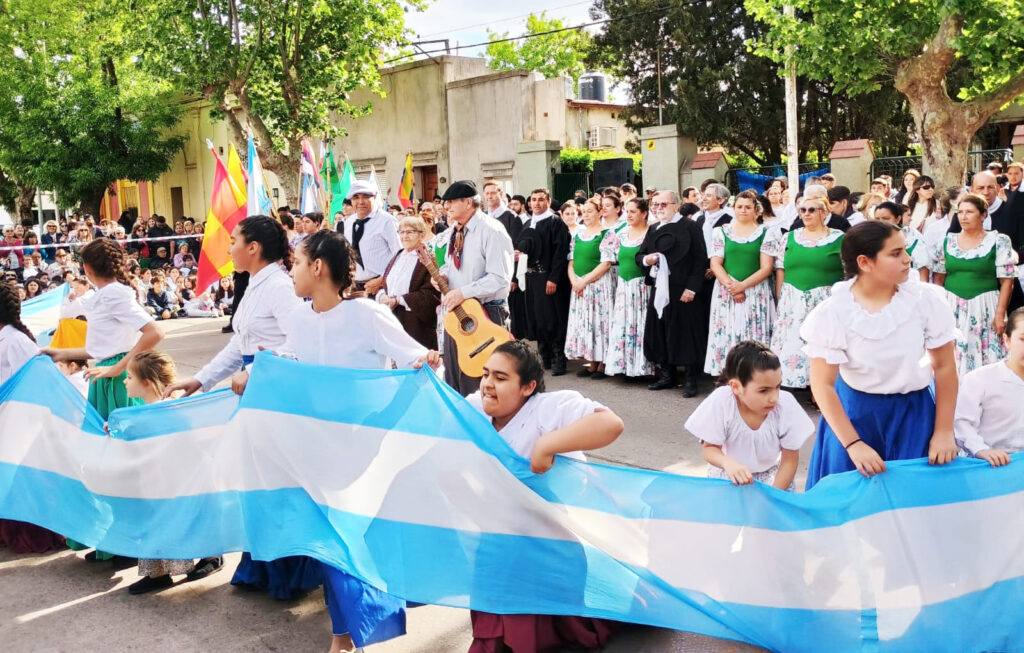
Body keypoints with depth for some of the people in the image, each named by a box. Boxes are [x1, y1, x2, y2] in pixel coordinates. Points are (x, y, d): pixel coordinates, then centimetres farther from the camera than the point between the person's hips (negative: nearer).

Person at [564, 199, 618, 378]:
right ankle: (590, 362, 15)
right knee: (583, 323, 7)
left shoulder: (607, 233, -6)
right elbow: (571, 261, 12)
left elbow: (606, 263, -14)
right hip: (579, 287, 6)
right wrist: (574, 280, -6)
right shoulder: (578, 234, 12)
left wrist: (585, 281, -15)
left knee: (599, 321, -3)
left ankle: (602, 364, 5)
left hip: (599, 285, -6)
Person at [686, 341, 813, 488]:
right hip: (727, 473, -1)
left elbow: (790, 460, -13)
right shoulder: (720, 403, -27)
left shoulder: (786, 405, -24)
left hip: (770, 474, 1)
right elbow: (709, 448, -17)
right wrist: (728, 463, -38)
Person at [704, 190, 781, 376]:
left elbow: (766, 268, -3)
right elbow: (715, 264, 3)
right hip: (726, 293, 1)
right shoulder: (721, 232, 8)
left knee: (755, 337, -4)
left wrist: (742, 285, -14)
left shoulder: (767, 233, 3)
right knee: (725, 336, -1)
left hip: (756, 293, -1)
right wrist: (730, 285, -12)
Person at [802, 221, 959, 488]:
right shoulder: (833, 313, -18)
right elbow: (822, 385, -15)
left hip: (914, 412, 1)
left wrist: (944, 432, -4)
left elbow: (945, 367, -5)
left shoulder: (924, 299, -13)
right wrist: (853, 444, -18)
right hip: (856, 413, -1)